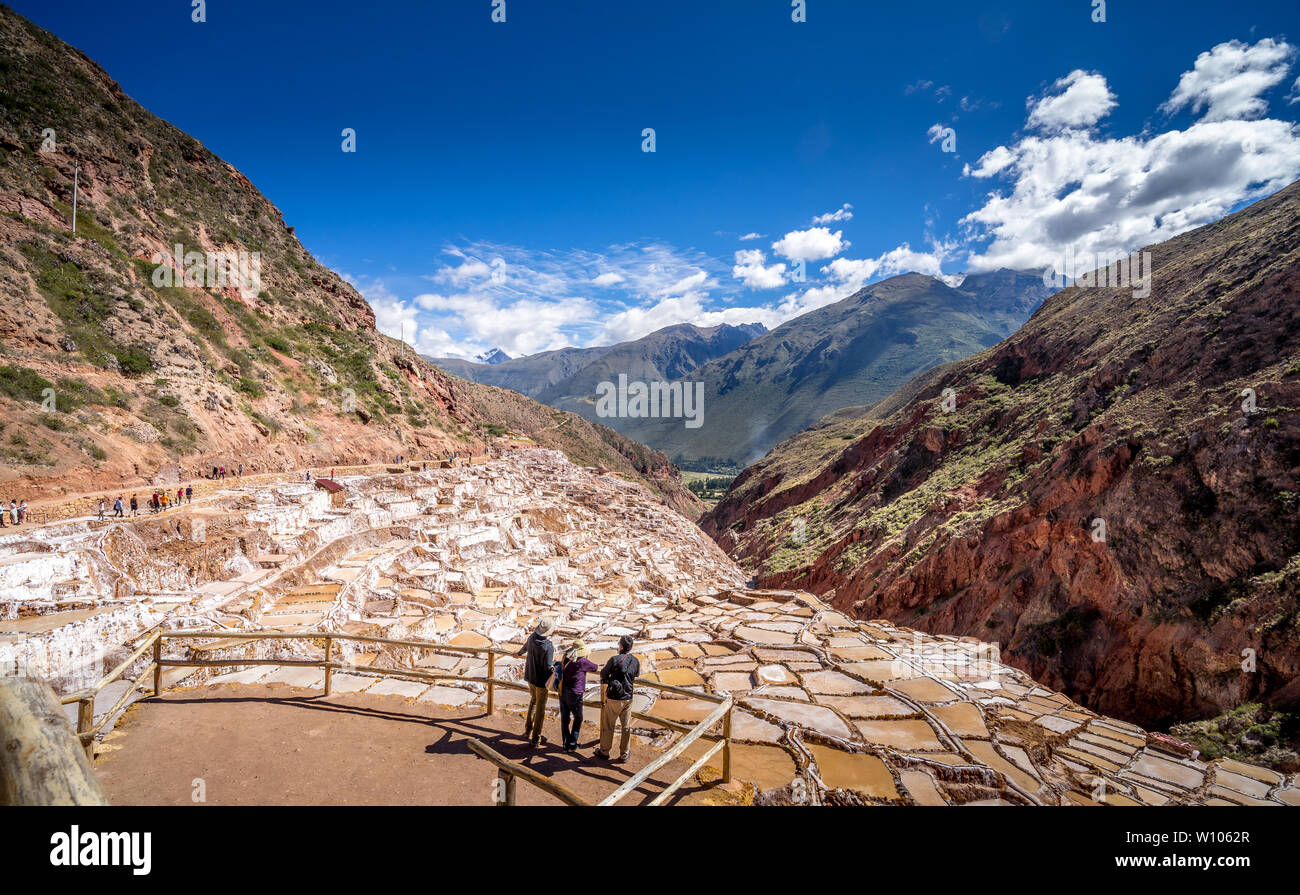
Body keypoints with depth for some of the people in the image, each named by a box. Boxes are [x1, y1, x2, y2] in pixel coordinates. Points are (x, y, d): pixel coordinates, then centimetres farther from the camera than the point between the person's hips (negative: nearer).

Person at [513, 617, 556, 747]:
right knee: (540, 708, 8)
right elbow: (548, 668, -25)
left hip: (530, 677, 7)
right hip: (541, 680, -7)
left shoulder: (532, 637, -8)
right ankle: (535, 738, 17)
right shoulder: (548, 647, -28)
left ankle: (528, 730, 34)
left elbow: (525, 647, 15)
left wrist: (519, 653, 37)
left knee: (533, 701, 28)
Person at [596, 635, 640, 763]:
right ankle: (624, 754, 21)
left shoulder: (614, 659, -17)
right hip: (628, 698, 4)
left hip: (613, 699, -4)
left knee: (608, 726, 13)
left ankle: (604, 751, 27)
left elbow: (603, 674, -5)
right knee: (626, 727, 14)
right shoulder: (636, 662, -2)